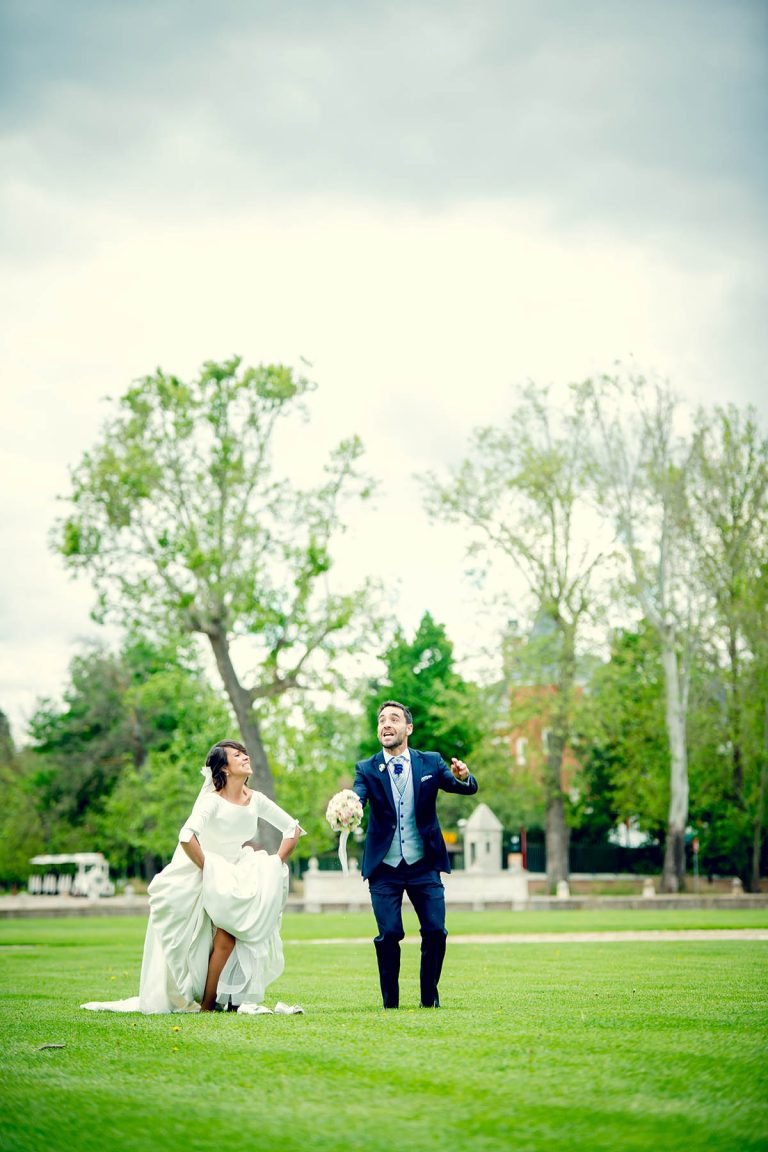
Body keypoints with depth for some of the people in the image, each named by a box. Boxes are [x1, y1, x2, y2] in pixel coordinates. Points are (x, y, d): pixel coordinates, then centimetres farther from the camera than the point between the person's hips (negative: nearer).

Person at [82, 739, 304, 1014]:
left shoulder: (256, 800, -1)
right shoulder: (212, 801, -18)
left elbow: (294, 829, 9)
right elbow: (186, 838, -34)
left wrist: (274, 866, 1)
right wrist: (210, 873, -27)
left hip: (235, 881, 6)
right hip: (203, 881, -6)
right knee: (227, 934, -21)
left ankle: (235, 999, 2)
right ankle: (207, 1005, -9)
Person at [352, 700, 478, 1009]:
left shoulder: (430, 762, 2)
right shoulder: (367, 769, 0)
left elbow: (468, 789, -9)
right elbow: (356, 799, -18)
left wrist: (463, 777, -34)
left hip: (424, 865, 1)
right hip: (384, 868, -1)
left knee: (435, 931, -5)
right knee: (389, 934, -6)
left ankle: (429, 998, 13)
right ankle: (390, 1002, 9)